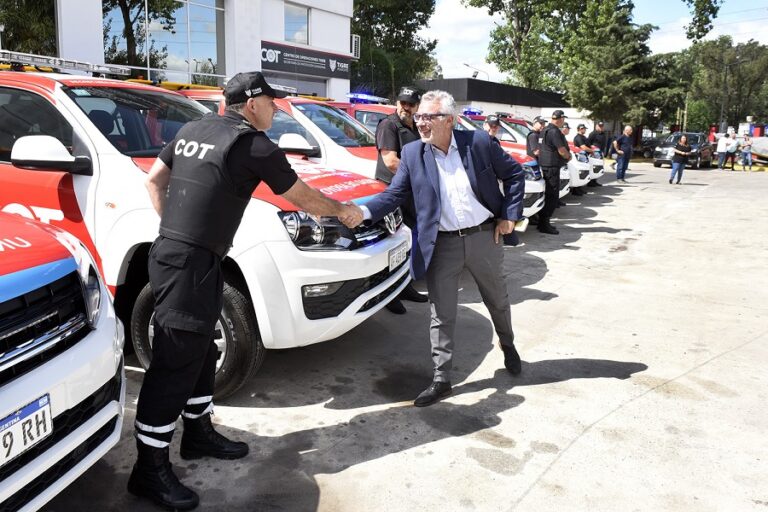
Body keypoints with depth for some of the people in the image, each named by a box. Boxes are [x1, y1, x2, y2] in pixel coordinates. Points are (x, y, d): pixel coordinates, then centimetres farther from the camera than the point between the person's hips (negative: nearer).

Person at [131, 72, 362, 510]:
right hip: (191, 263, -9)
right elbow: (303, 199, 2)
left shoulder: (193, 130, 14)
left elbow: (154, 180, 20)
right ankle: (150, 469, 5)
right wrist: (343, 210, 19)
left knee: (201, 353, 19)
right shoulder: (255, 145, -8)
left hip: (171, 251, 9)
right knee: (175, 363, -4)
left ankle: (199, 433, 32)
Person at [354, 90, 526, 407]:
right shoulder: (412, 154, -3)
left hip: (484, 237, 0)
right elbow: (394, 194, -5)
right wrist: (363, 211, -22)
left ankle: (508, 345, 50)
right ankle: (441, 380, 14)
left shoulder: (479, 142, -7)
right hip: (442, 245, 0)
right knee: (441, 316, 2)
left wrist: (510, 215, -4)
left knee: (497, 300, 21)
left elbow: (514, 174, 2)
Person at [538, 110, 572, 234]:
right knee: (552, 195, -8)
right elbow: (562, 150, -19)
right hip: (552, 165, -11)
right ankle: (544, 224, -8)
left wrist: (566, 155, 13)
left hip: (546, 164, 11)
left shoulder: (547, 129, 16)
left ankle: (543, 222, 20)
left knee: (548, 194, 15)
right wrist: (568, 156, 0)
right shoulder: (554, 131, -16)